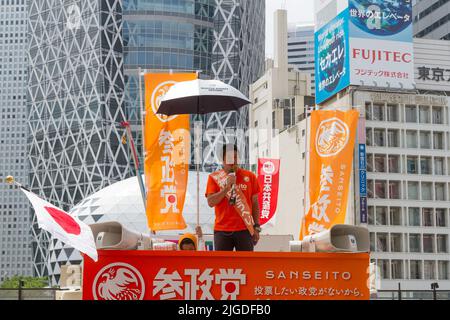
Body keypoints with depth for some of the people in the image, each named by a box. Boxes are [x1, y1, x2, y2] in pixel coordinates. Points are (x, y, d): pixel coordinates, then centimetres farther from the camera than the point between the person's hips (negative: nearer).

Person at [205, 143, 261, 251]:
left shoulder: (249, 176, 6)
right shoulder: (214, 177, 3)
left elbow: (255, 203, 9)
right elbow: (210, 202, -7)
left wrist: (256, 227, 4)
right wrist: (227, 187, -17)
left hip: (244, 229, 1)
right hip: (222, 230, 0)